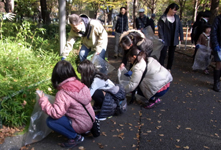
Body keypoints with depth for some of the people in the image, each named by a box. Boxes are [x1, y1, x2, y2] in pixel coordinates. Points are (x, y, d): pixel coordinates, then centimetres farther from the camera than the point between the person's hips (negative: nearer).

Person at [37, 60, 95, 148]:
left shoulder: (62, 94, -22)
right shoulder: (80, 85, -4)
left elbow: (56, 114, -28)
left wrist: (43, 101, -16)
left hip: (81, 125, -8)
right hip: (90, 121, 8)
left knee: (50, 121, -9)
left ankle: (75, 137, -4)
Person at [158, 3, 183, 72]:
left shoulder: (176, 17, 4)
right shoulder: (163, 18, -9)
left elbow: (180, 27, 10)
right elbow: (160, 29, -11)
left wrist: (181, 37, 6)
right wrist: (162, 39, -16)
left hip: (174, 40, 5)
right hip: (165, 40, -5)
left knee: (171, 55, 12)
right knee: (163, 55, -6)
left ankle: (169, 68, 24)